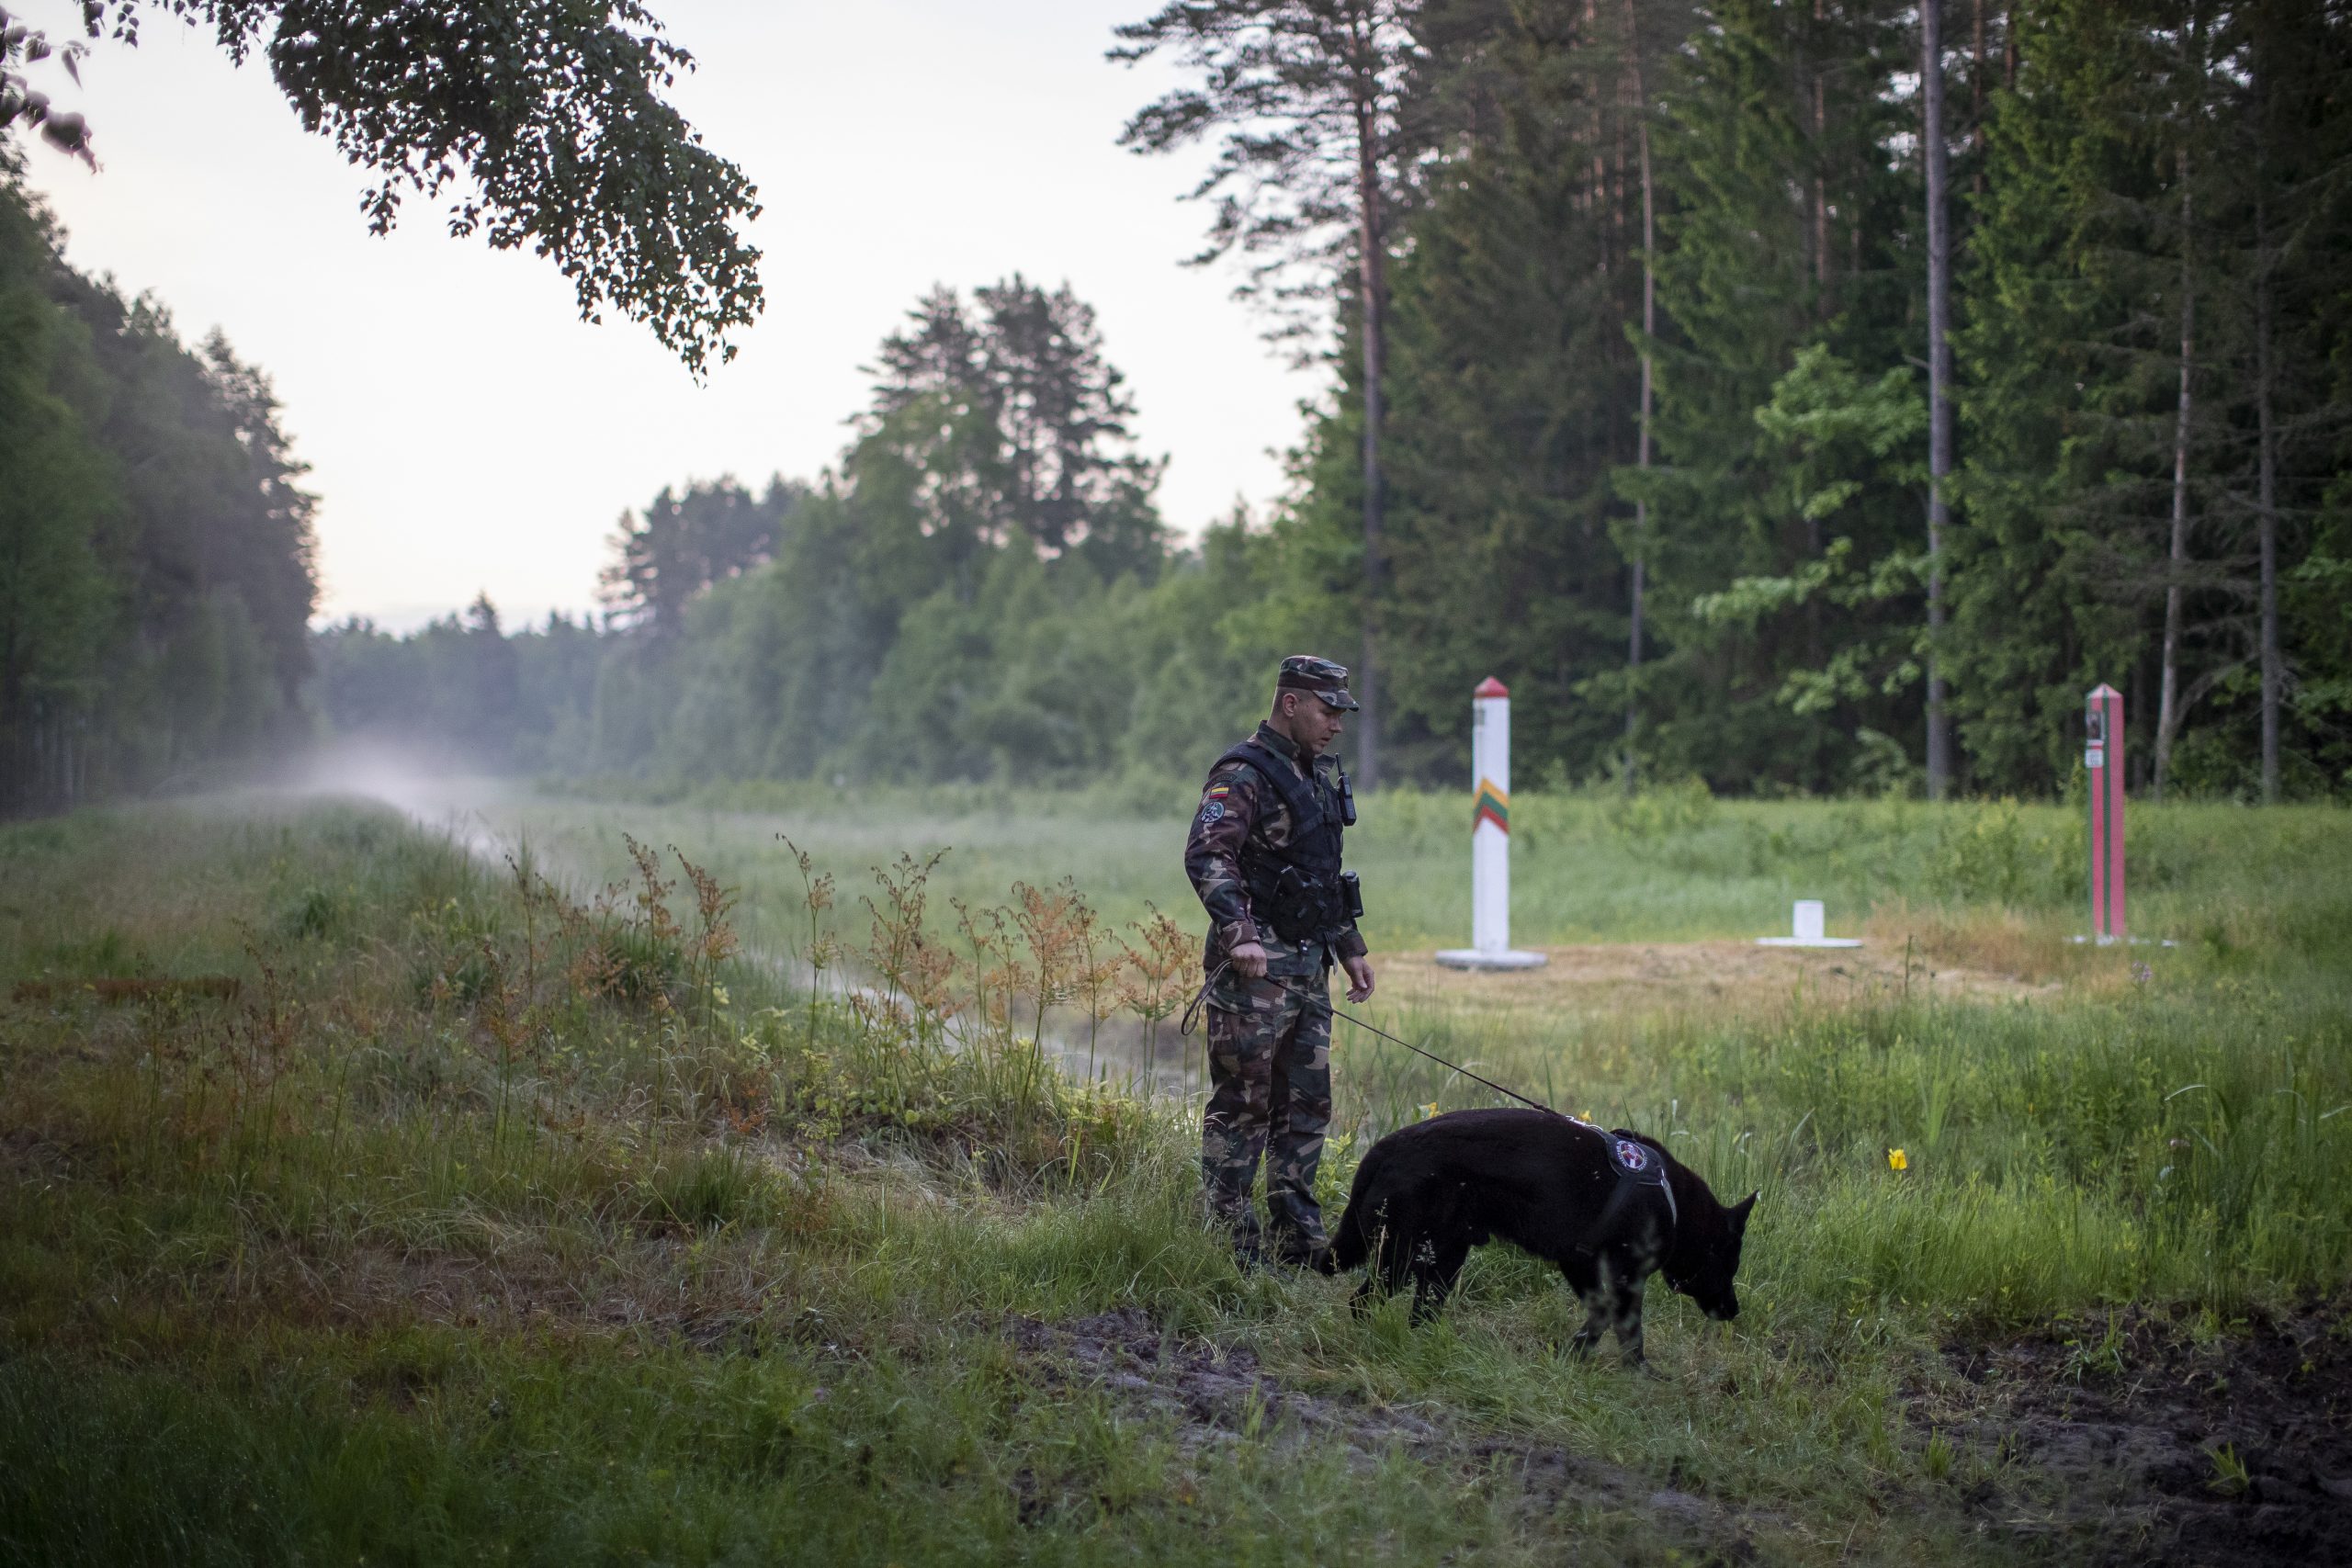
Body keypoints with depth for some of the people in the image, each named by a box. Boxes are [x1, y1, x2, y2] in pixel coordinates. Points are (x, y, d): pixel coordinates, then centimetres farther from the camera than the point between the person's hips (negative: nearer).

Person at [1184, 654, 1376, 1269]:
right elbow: (1206, 855, -24)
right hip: (1256, 966, -9)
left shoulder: (1322, 774, 18)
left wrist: (1350, 948, 24)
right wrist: (1238, 935, -34)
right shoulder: (1243, 775, -11)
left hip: (1309, 965, 9)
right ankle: (1227, 1238, -1)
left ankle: (1297, 1236, 19)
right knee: (1242, 1103, -5)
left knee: (1306, 1104, 12)